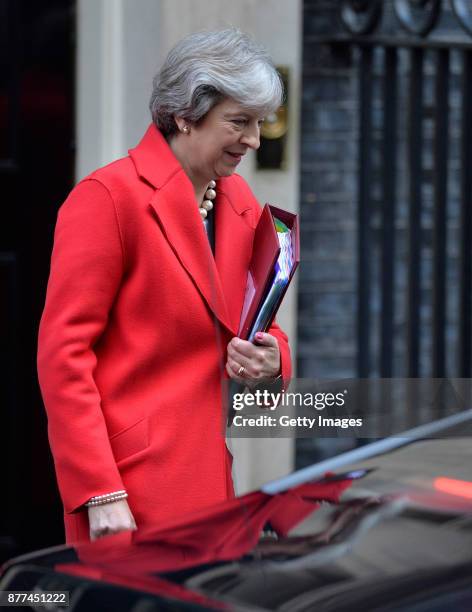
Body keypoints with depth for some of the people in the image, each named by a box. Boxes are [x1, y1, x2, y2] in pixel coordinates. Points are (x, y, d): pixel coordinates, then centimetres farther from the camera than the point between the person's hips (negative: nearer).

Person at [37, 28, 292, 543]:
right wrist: (100, 494, -18)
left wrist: (271, 360, -3)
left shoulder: (240, 203, 12)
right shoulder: (108, 195, -11)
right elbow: (63, 352, -13)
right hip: (133, 490, -7)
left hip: (206, 476, 8)